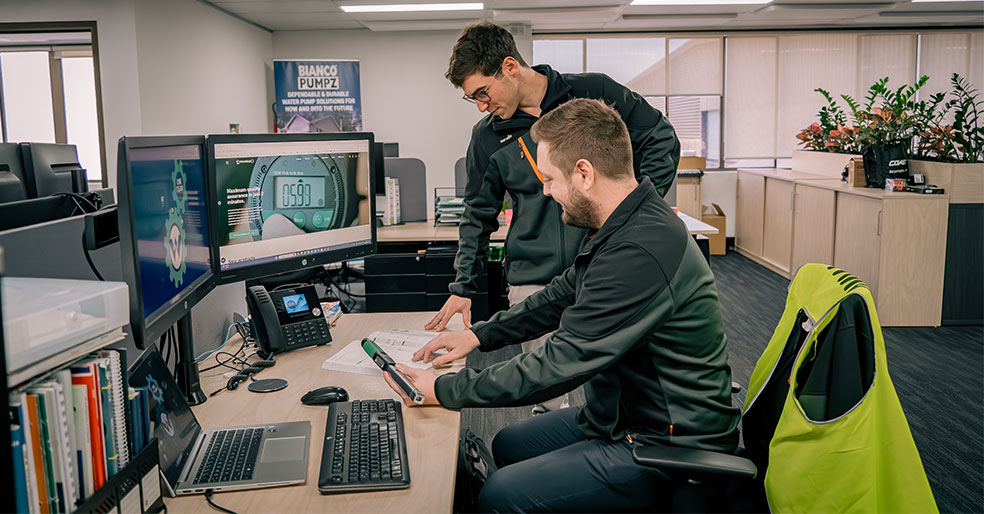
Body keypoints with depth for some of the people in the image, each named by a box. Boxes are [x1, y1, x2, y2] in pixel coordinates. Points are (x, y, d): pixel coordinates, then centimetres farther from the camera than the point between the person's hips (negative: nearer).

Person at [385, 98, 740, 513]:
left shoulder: (639, 253, -31)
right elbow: (561, 296, 18)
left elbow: (561, 364, -28)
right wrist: (478, 335, 12)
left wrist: (443, 392, -18)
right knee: (507, 446, 16)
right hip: (626, 417, 10)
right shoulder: (624, 227, 4)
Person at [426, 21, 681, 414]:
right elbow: (478, 217, 12)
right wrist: (463, 287, 6)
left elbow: (661, 141, 6)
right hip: (533, 282, 2)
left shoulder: (592, 93, -2)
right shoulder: (488, 138, 6)